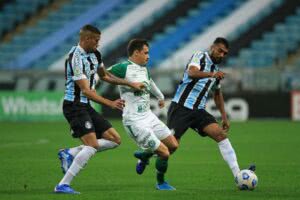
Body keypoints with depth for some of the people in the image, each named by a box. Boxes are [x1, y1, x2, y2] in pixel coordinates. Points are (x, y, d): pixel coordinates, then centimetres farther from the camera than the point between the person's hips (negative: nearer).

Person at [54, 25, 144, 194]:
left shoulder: (95, 54, 9)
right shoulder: (76, 58, -19)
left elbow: (105, 75, 25)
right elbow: (86, 90, -21)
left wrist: (131, 84, 20)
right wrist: (110, 103, -21)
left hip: (86, 106, 9)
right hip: (74, 106, -9)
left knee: (115, 139, 4)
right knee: (92, 145, -22)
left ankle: (70, 153, 3)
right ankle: (63, 185, -21)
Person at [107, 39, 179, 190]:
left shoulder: (144, 69, 12)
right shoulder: (123, 68, -15)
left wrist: (160, 96, 44)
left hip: (148, 116, 9)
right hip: (135, 121, -9)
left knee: (173, 145, 8)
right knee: (164, 153, -10)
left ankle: (144, 155, 32)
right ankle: (160, 183, 16)